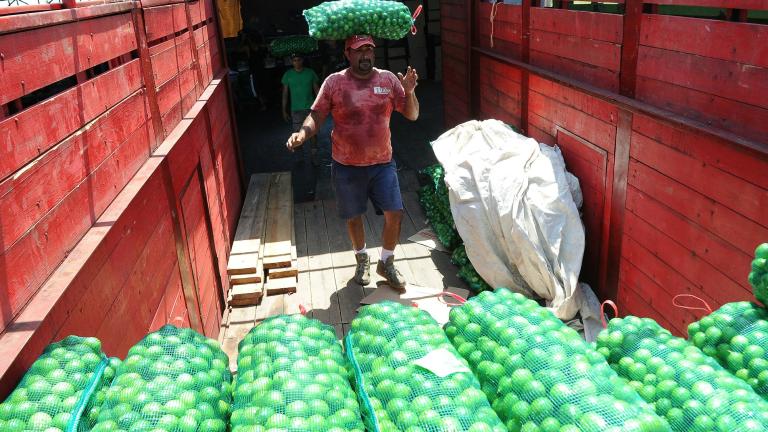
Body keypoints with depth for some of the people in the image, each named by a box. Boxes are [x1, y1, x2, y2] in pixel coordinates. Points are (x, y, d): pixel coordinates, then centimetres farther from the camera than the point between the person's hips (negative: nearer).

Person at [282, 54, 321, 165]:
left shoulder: (310, 72, -1)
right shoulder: (288, 74, 0)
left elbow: (317, 89, 4)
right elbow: (285, 93, 4)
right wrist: (284, 110, 2)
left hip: (310, 108, 0)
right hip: (296, 109, 0)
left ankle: (314, 156, 15)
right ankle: (299, 157, 18)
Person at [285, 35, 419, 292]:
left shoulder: (388, 79, -3)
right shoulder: (334, 82, -8)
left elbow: (412, 115, -1)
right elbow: (317, 116, -6)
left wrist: (409, 92, -20)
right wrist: (303, 133, -26)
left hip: (382, 163, 1)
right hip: (347, 166, -1)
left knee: (394, 213, 0)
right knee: (353, 216, 13)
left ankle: (386, 263, 24)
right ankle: (362, 259, 40)